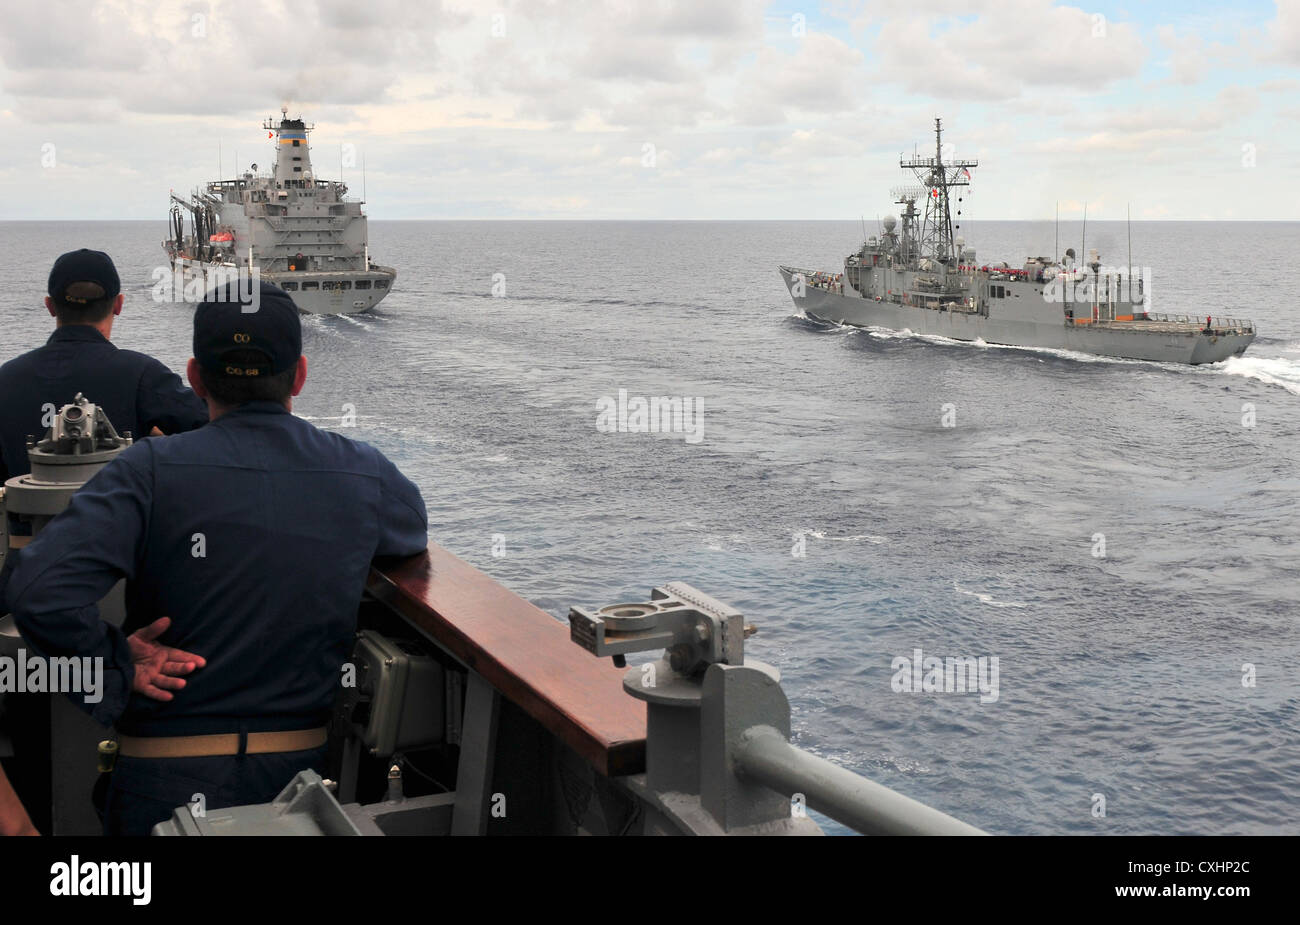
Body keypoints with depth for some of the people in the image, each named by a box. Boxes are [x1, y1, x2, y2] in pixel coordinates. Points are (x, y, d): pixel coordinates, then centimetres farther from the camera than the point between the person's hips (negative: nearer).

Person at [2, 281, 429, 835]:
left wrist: (120, 674, -10)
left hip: (168, 779, -2)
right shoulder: (365, 474, -5)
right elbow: (412, 531, 18)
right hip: (305, 765, 3)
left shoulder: (151, 471, -13)